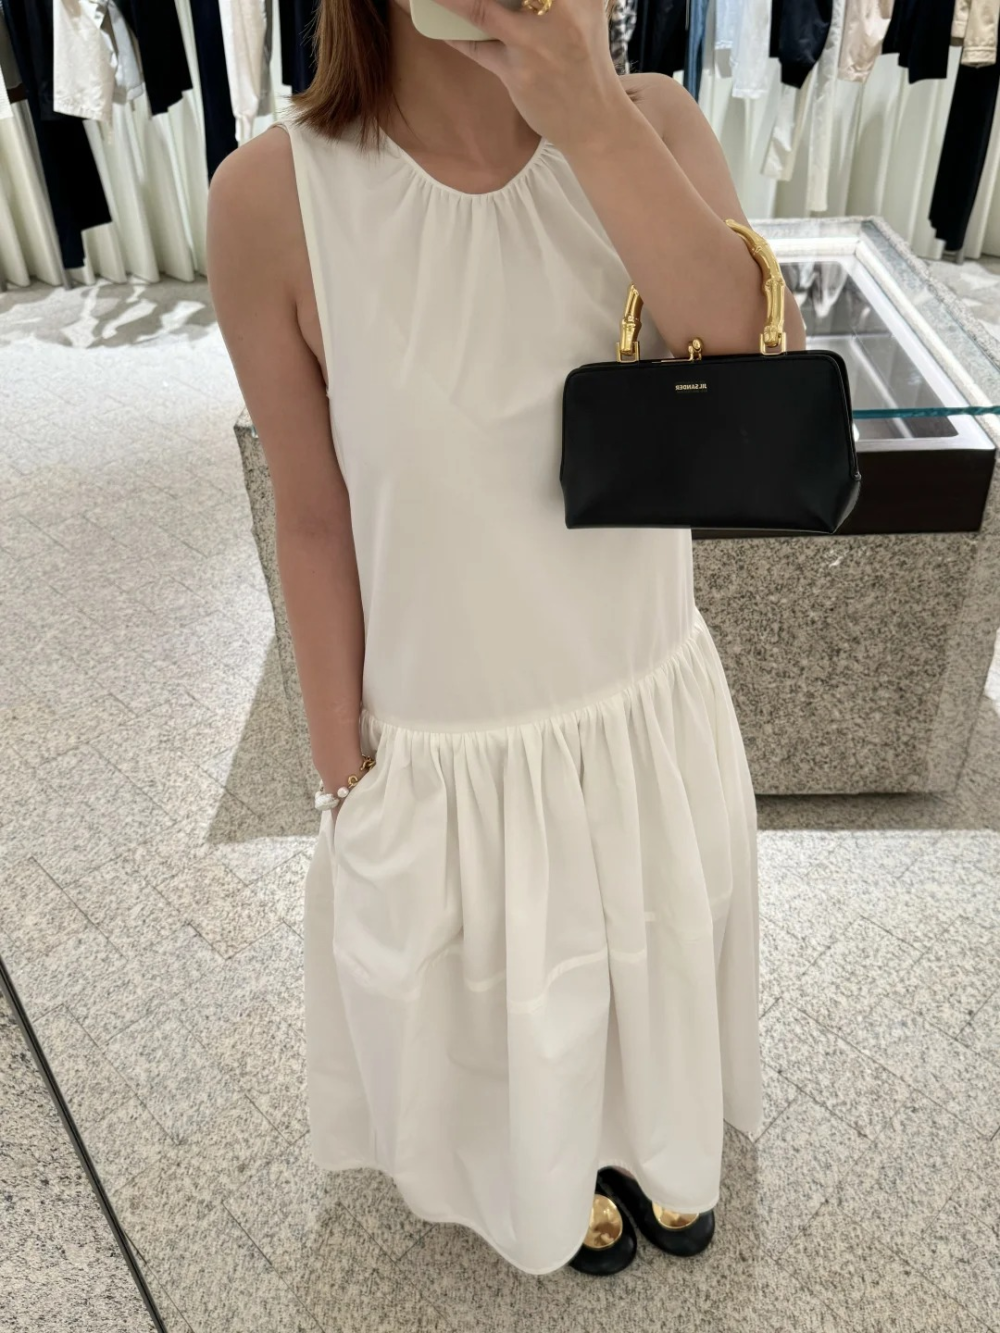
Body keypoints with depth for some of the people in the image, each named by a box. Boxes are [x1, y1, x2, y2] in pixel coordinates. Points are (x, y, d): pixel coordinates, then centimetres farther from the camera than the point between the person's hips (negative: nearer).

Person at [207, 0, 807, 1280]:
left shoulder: (650, 124, -11)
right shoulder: (273, 199, -19)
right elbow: (314, 521, -11)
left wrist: (595, 119, -32)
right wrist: (343, 778, -3)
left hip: (656, 711, 3)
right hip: (456, 758, -2)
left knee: (657, 971, 30)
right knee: (513, 1012, 27)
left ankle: (662, 1151, 67)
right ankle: (556, 1177, 65)